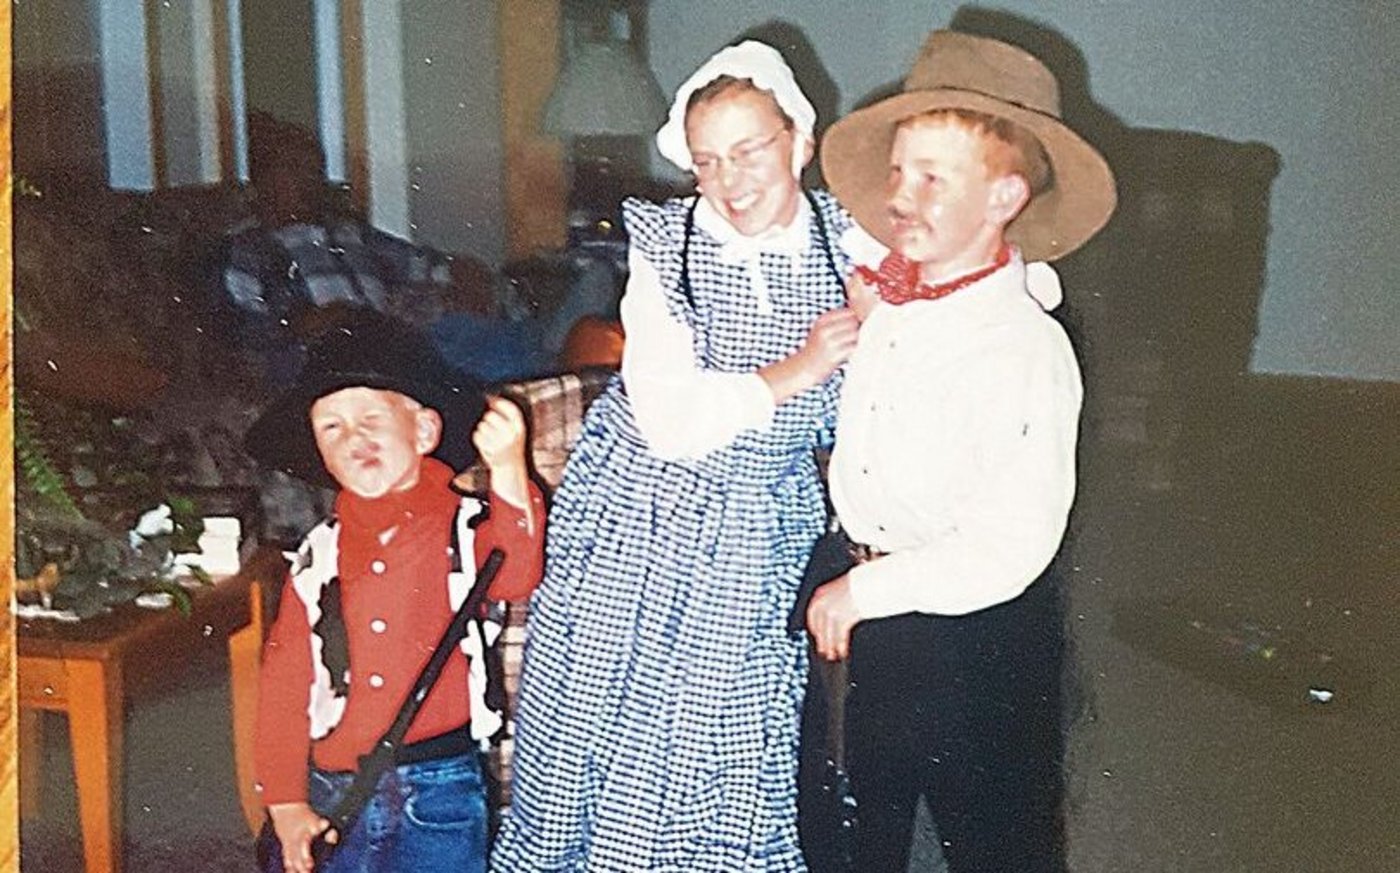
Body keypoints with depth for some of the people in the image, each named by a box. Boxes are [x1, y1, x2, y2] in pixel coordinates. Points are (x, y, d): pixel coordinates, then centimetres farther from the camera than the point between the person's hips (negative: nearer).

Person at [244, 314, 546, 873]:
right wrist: (286, 803, 2)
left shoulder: (468, 528, -1)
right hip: (330, 797, 3)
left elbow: (518, 577, -22)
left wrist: (508, 472, -35)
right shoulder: (318, 557, 6)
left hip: (437, 794, -3)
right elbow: (285, 681, 7)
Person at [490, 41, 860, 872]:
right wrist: (796, 371, -19)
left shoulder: (851, 242, -6)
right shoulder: (665, 246, -13)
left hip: (763, 544, 2)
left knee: (736, 754, 12)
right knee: (613, 729, 10)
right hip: (642, 524, -1)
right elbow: (670, 422, -20)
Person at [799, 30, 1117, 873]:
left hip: (976, 639, -6)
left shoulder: (1027, 347, -23)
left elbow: (1008, 552, -26)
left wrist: (863, 592, -17)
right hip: (852, 607, 6)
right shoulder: (885, 291, -5)